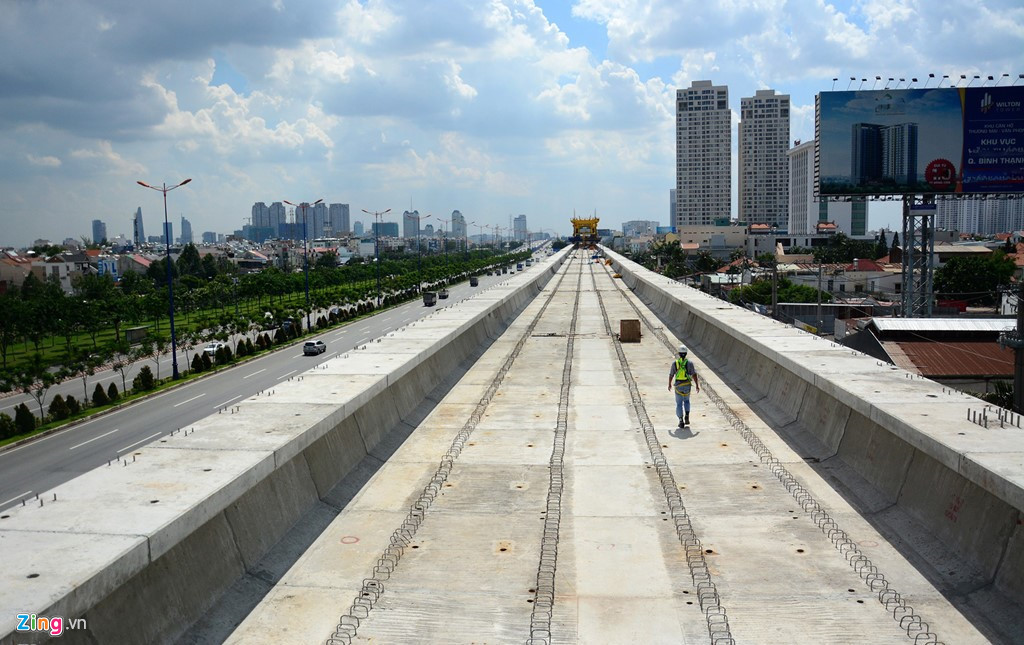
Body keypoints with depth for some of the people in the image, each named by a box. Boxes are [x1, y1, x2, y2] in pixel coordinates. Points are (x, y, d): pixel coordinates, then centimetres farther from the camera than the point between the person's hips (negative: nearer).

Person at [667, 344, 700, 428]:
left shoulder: (674, 363, -4)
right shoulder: (689, 362, -6)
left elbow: (671, 375, 2)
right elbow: (694, 375, -10)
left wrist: (669, 384, 17)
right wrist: (697, 385, -4)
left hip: (678, 386, -1)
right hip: (687, 385, 1)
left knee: (679, 403, 7)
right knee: (686, 400, 24)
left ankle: (681, 421, -3)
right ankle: (687, 416, 7)